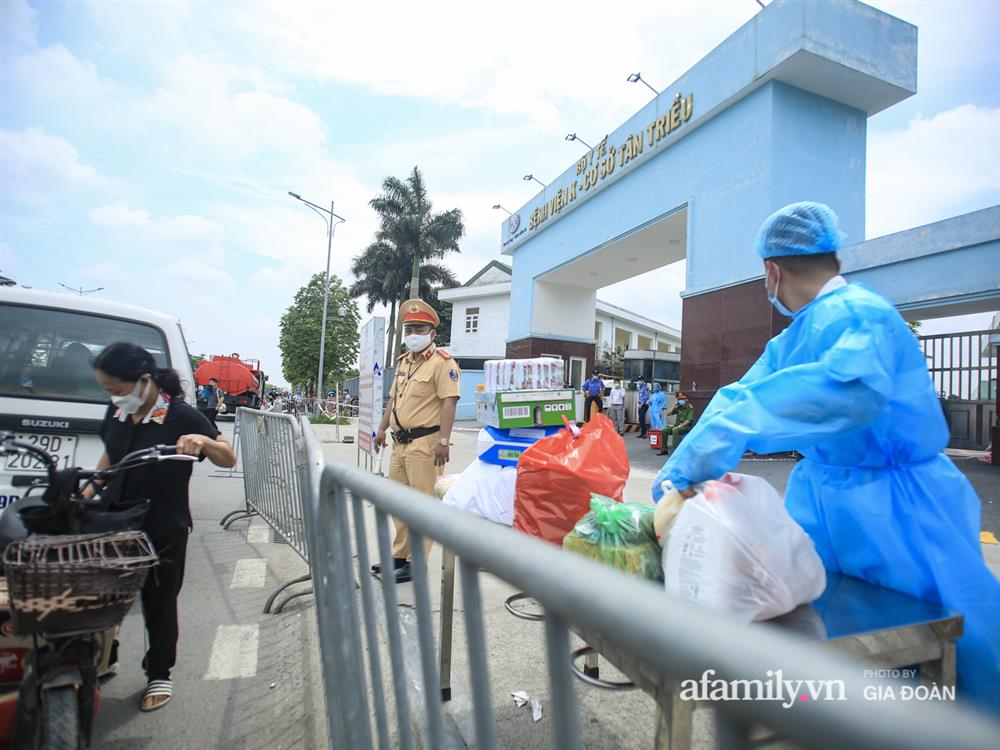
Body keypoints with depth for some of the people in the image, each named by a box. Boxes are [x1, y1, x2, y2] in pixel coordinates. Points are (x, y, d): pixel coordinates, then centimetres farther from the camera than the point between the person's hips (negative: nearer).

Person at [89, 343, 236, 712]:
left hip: (164, 533, -4)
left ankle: (159, 674, 32)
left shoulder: (181, 417, -17)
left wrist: (202, 440, -35)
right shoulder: (117, 413, 1)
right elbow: (109, 457, 17)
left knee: (160, 605, 12)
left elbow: (229, 459, -17)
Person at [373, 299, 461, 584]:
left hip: (424, 442, -9)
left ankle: (417, 563, 8)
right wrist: (382, 428, 23)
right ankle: (399, 556, 31)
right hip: (400, 442, 9)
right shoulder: (403, 361, 18)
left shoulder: (442, 362, -10)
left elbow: (449, 402, -17)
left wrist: (443, 441, -23)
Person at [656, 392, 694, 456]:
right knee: (664, 431, -12)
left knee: (675, 431, -35)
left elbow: (689, 420, -18)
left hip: (686, 427, -7)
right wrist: (674, 407, -2)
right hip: (677, 425, 7)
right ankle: (664, 449, -6)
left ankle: (675, 450, -33)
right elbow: (668, 414, 11)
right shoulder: (679, 407, 11)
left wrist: (679, 426, -24)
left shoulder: (690, 408, -8)